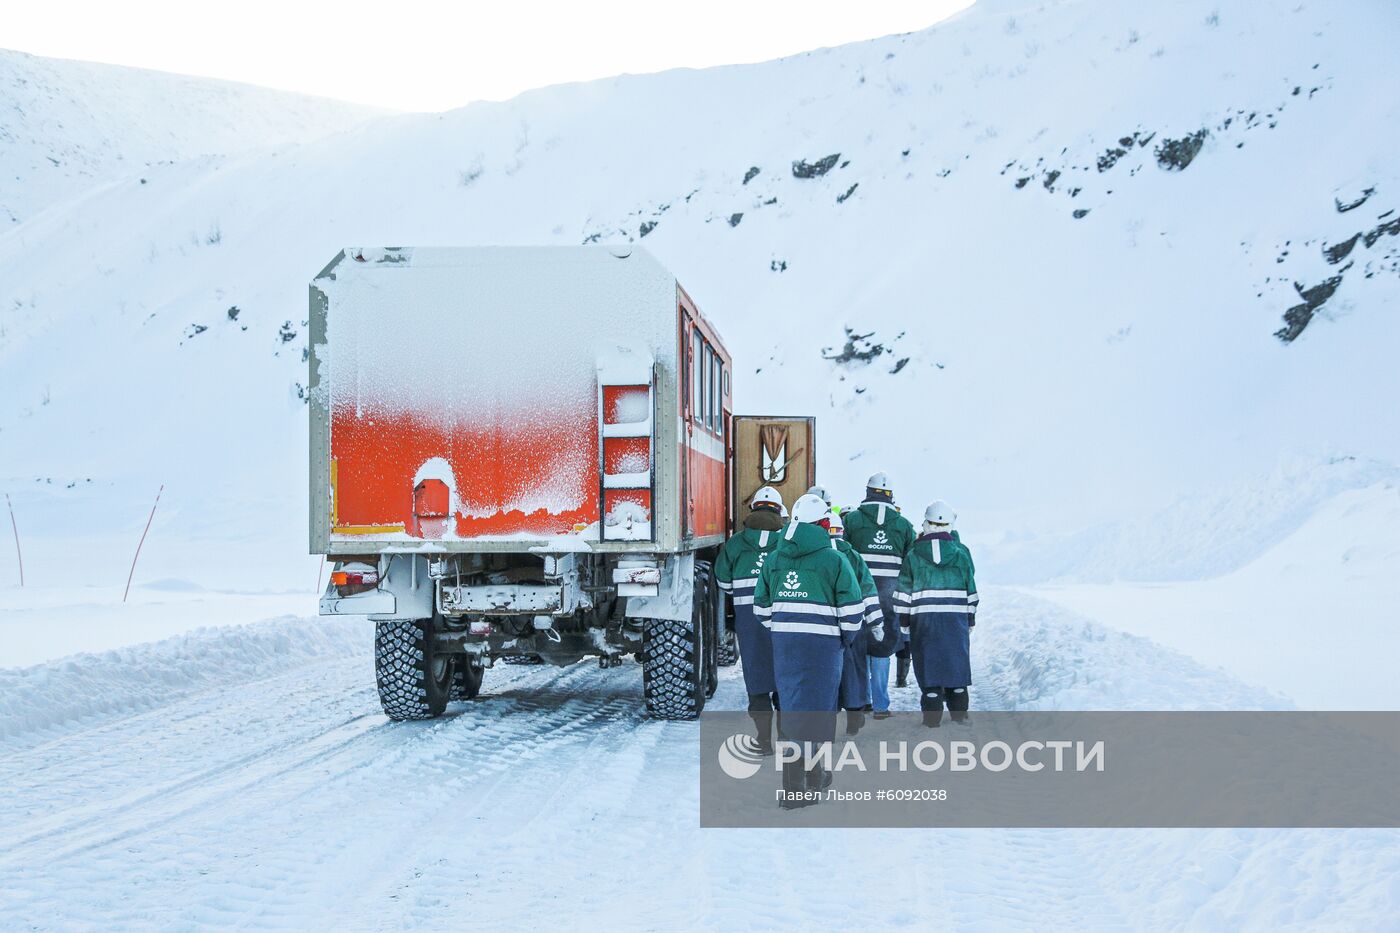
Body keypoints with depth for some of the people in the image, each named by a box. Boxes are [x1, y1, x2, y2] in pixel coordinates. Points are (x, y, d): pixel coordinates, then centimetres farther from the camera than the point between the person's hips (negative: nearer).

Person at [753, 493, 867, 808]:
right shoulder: (834, 560, -8)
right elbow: (852, 608, -8)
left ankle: (813, 772, 24)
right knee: (812, 710, 2)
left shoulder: (774, 559, 8)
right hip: (822, 643, -5)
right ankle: (796, 789, 5)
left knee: (793, 706, 14)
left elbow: (761, 605, 13)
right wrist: (846, 638, 8)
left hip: (784, 642, 5)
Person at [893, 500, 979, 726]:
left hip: (923, 617, -1)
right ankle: (959, 713, 15)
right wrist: (971, 618, 17)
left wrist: (904, 620, 10)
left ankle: (932, 715, -1)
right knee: (956, 661, 10)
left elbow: (904, 591, 1)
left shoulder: (914, 555, -1)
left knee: (928, 663, 1)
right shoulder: (961, 553, 3)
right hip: (956, 616, 1)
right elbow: (971, 589, 8)